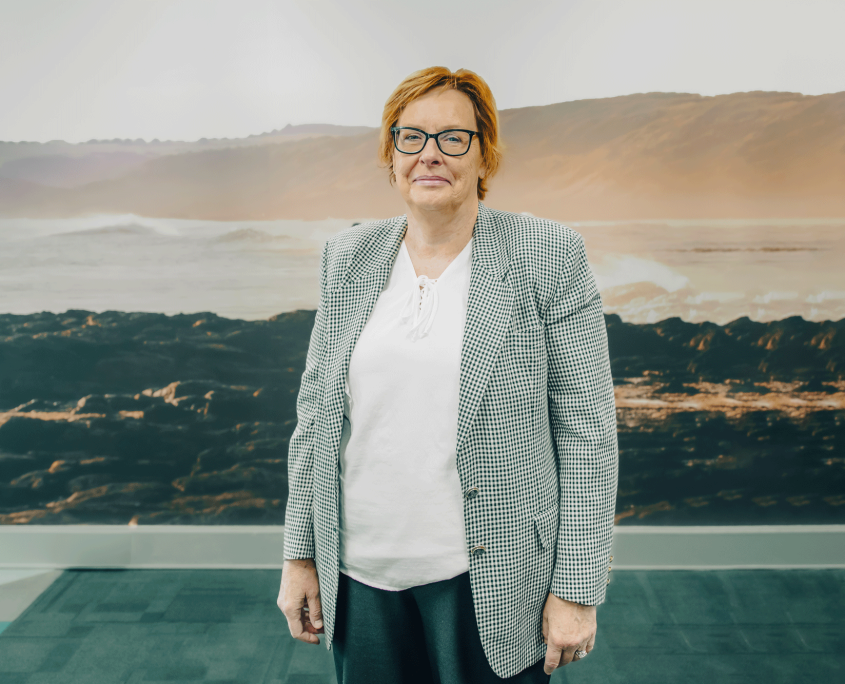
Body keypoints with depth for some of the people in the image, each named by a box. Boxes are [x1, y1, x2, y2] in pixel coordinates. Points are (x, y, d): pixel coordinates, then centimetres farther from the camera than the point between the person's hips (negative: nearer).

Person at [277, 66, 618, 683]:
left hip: (489, 579, -3)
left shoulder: (549, 257, -7)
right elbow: (316, 414, 8)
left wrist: (576, 589, -8)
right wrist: (300, 554, 7)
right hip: (361, 574, 4)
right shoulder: (348, 259, 4)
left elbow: (587, 431, -7)